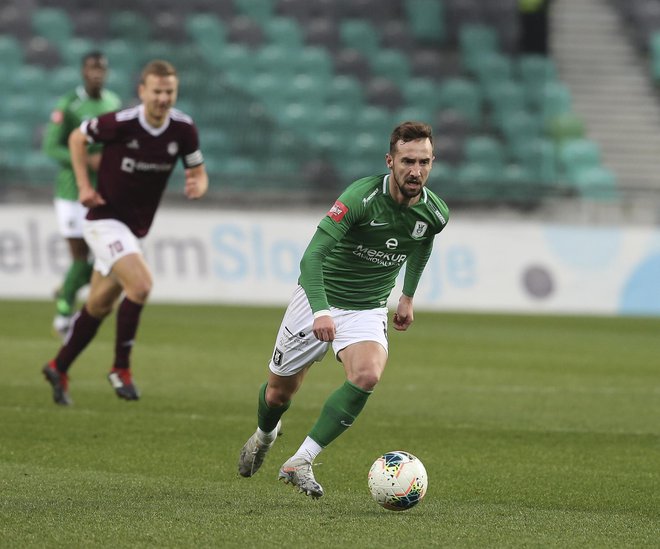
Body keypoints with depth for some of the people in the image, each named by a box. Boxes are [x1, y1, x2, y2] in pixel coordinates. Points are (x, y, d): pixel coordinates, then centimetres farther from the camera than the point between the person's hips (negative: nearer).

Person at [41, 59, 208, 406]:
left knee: (99, 306, 14)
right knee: (140, 285, -24)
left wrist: (197, 185, -20)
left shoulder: (183, 129, -8)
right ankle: (121, 368, -10)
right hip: (105, 218, -6)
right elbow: (78, 138, -3)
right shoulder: (120, 123, -20)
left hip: (136, 228, 6)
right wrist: (84, 186, -9)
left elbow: (198, 172, 4)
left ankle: (59, 368, 32)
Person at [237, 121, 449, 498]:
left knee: (367, 375, -29)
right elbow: (313, 255, -31)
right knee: (279, 391, 11)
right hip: (318, 300, -2)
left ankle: (300, 462, -23)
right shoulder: (362, 196, -26)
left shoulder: (435, 213, -9)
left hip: (368, 310, 3)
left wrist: (408, 295, 22)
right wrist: (320, 312, -43)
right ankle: (264, 435, 49)